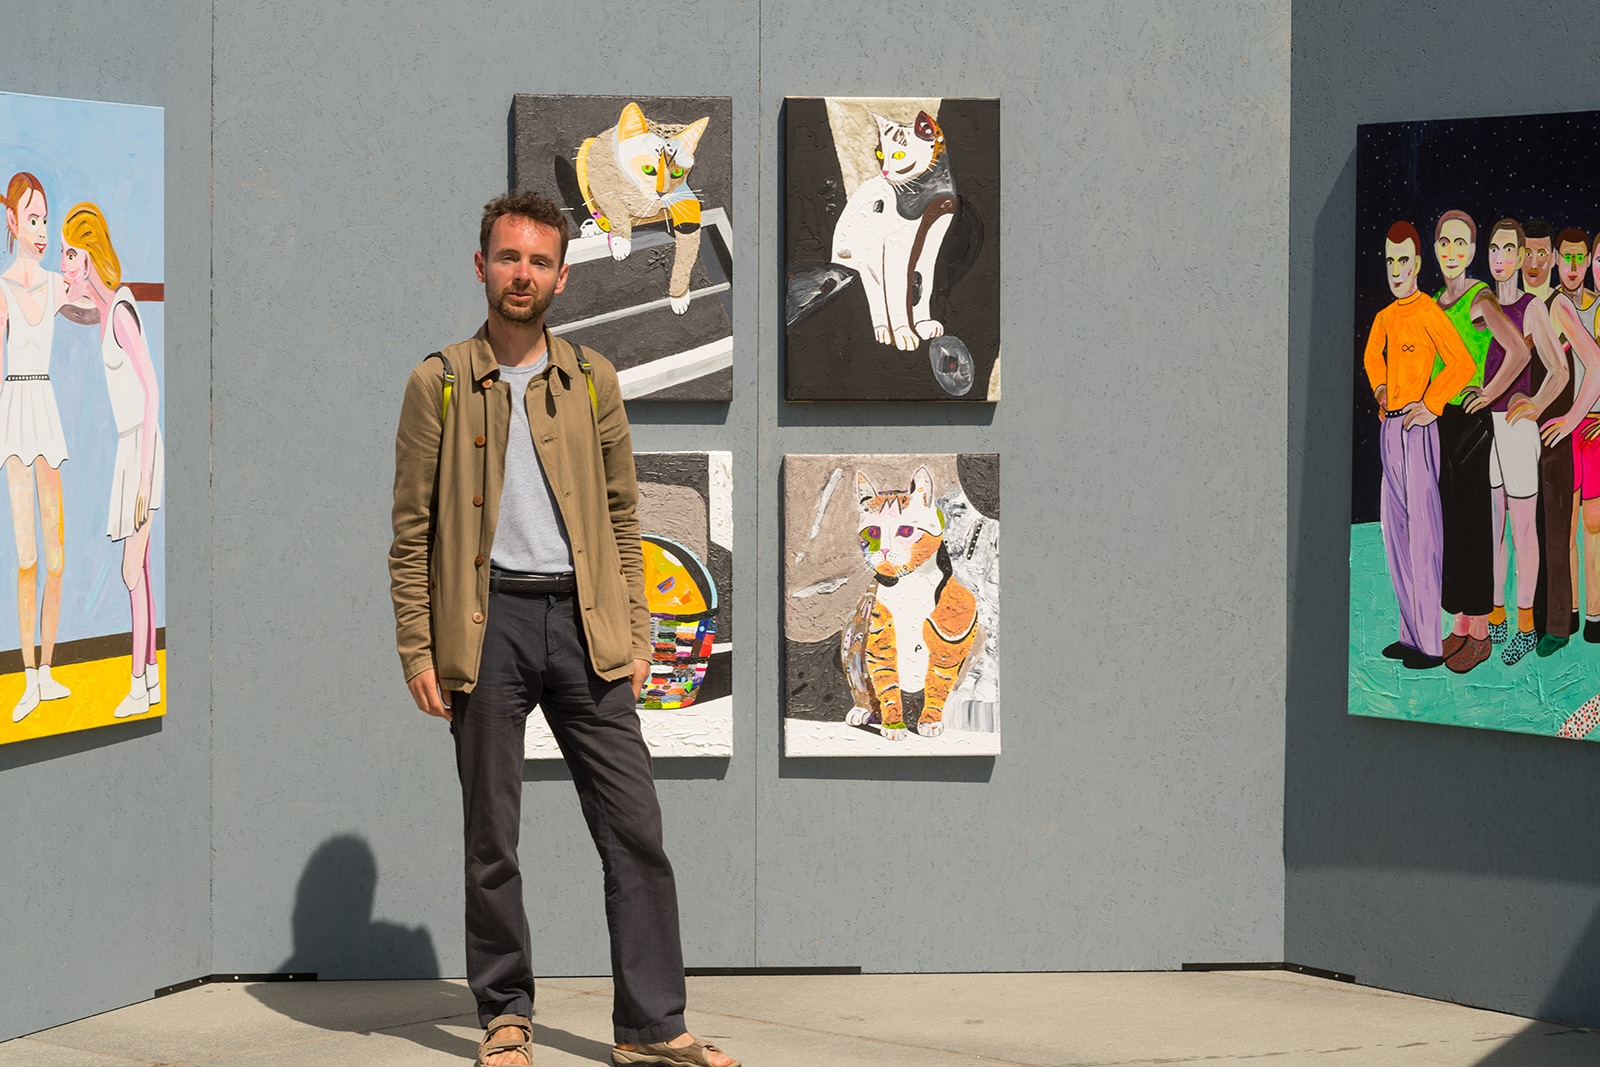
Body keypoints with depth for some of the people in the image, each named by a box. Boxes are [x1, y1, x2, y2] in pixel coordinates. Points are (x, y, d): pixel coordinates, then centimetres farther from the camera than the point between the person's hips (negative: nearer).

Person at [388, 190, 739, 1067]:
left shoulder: (592, 380, 11)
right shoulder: (439, 384, 3)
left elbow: (622, 513, 14)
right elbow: (412, 528, 3)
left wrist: (634, 630, 6)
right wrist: (417, 651, -4)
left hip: (583, 621, 2)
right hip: (487, 620, -2)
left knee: (635, 829, -2)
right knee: (491, 839, 4)